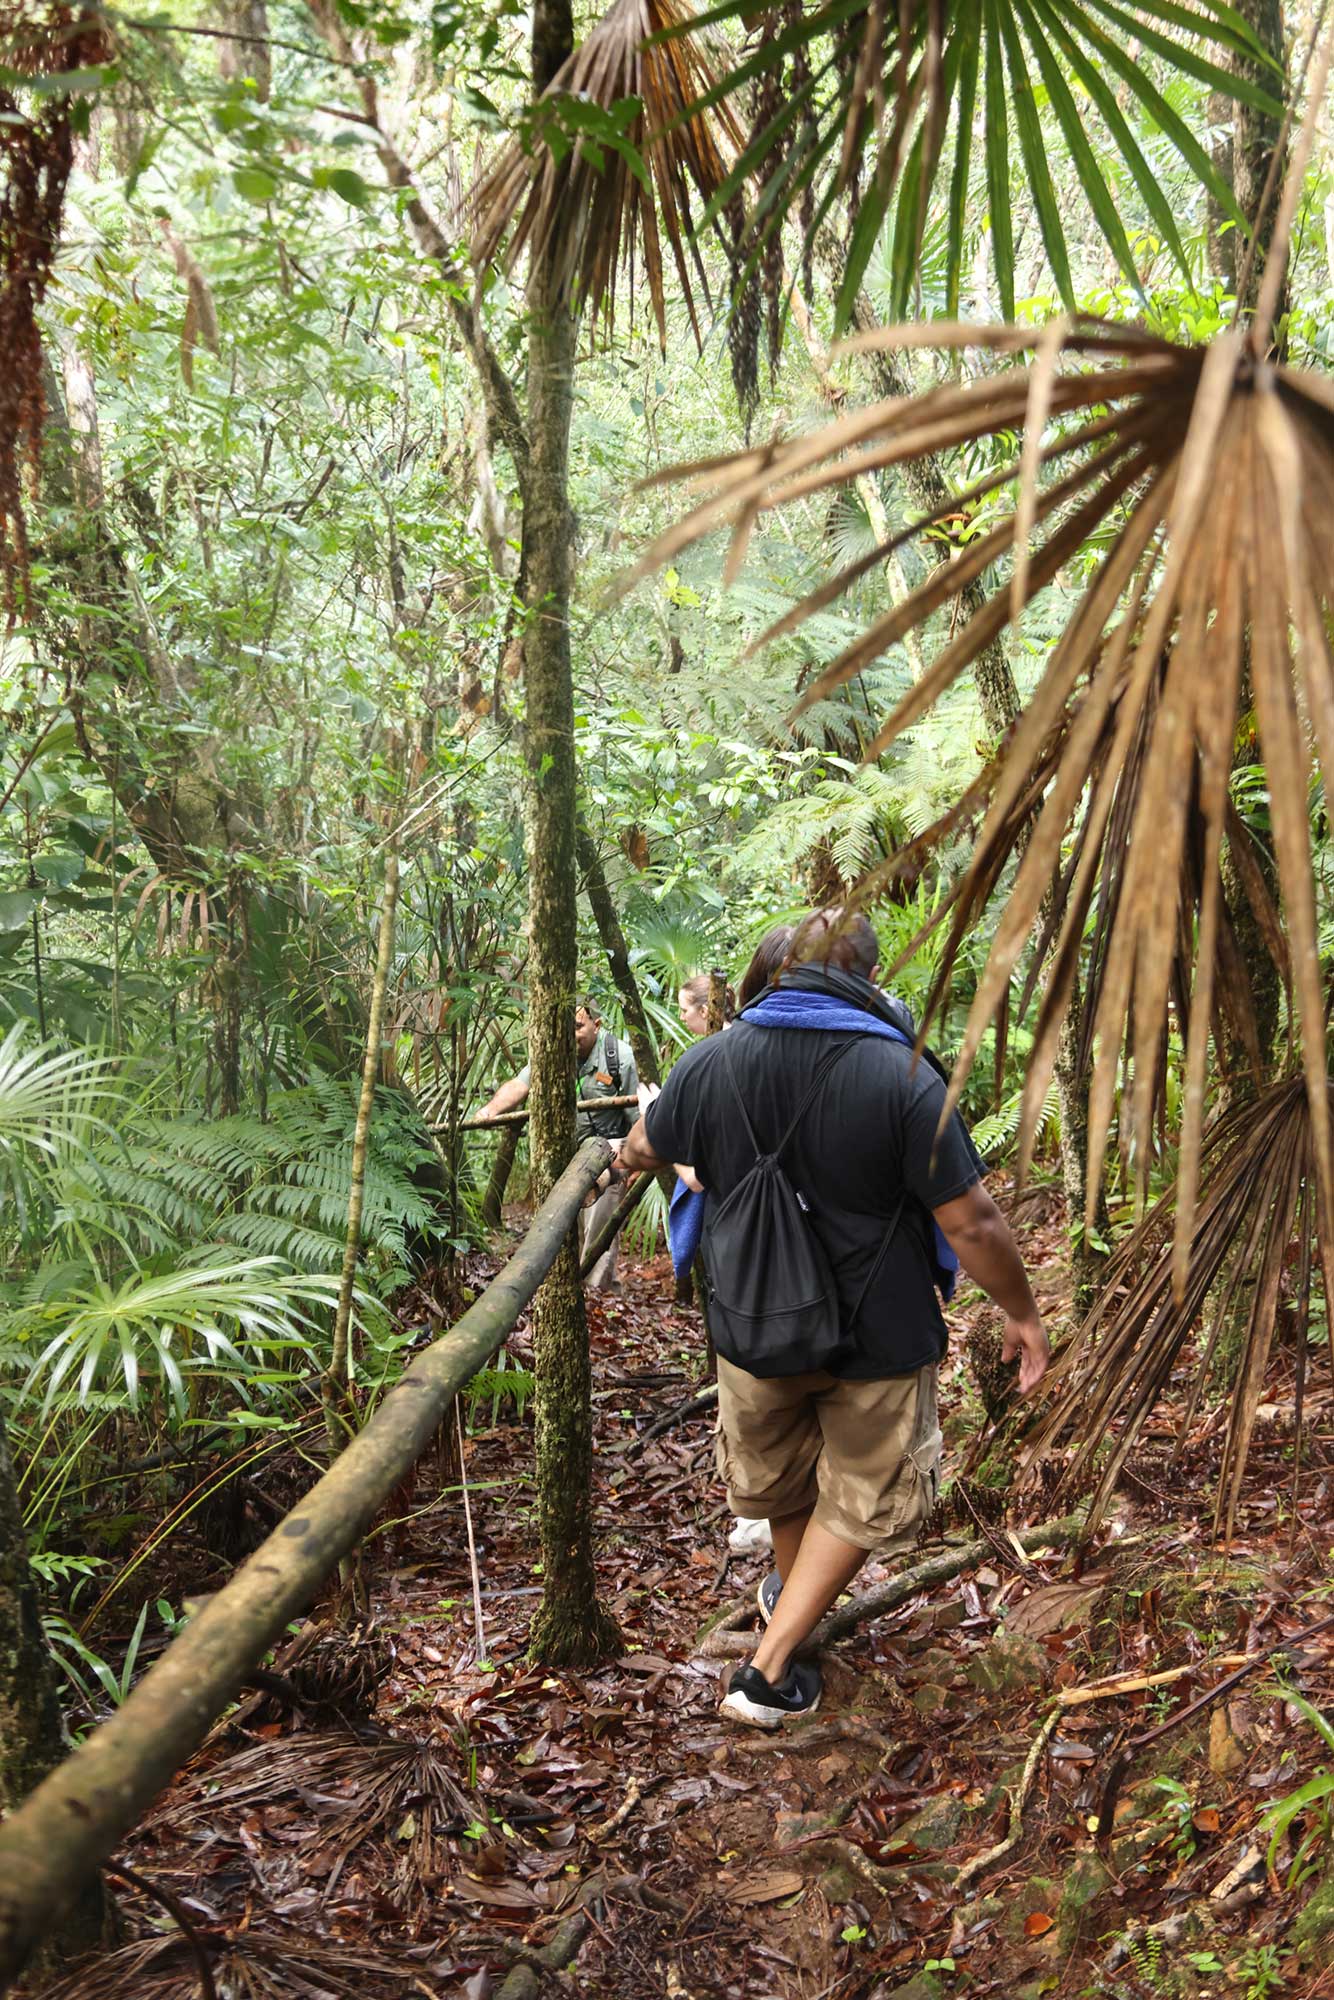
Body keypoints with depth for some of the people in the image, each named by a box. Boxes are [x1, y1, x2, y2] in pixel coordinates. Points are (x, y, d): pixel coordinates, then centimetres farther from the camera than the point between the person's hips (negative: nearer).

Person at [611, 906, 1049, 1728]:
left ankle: (791, 1592, 54)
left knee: (777, 1470, 29)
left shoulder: (709, 1062, -8)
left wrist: (629, 1155, 36)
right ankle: (772, 1666, 13)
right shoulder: (903, 1075, -22)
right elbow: (973, 1222, -19)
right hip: (877, 1336, -4)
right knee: (863, 1495, 18)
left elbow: (642, 1152, 11)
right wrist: (1022, 1313, -3)